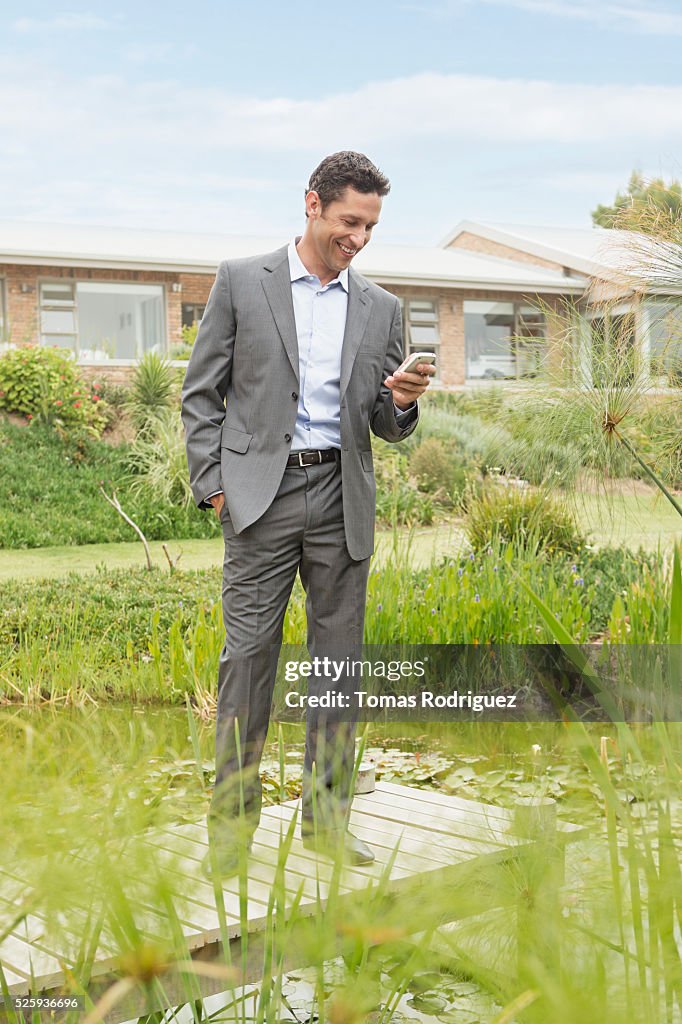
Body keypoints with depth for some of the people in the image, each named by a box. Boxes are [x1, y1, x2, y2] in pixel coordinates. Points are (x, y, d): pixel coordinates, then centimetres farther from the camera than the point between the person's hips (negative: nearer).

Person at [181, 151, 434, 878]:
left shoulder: (381, 308, 12)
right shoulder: (242, 280, 4)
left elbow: (386, 427, 14)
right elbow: (202, 392, 4)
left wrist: (400, 402, -9)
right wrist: (211, 485, -5)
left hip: (342, 499, 3)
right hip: (262, 491, -3)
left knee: (338, 657, 5)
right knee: (248, 654, -2)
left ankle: (326, 817, 16)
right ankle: (233, 821, 9)